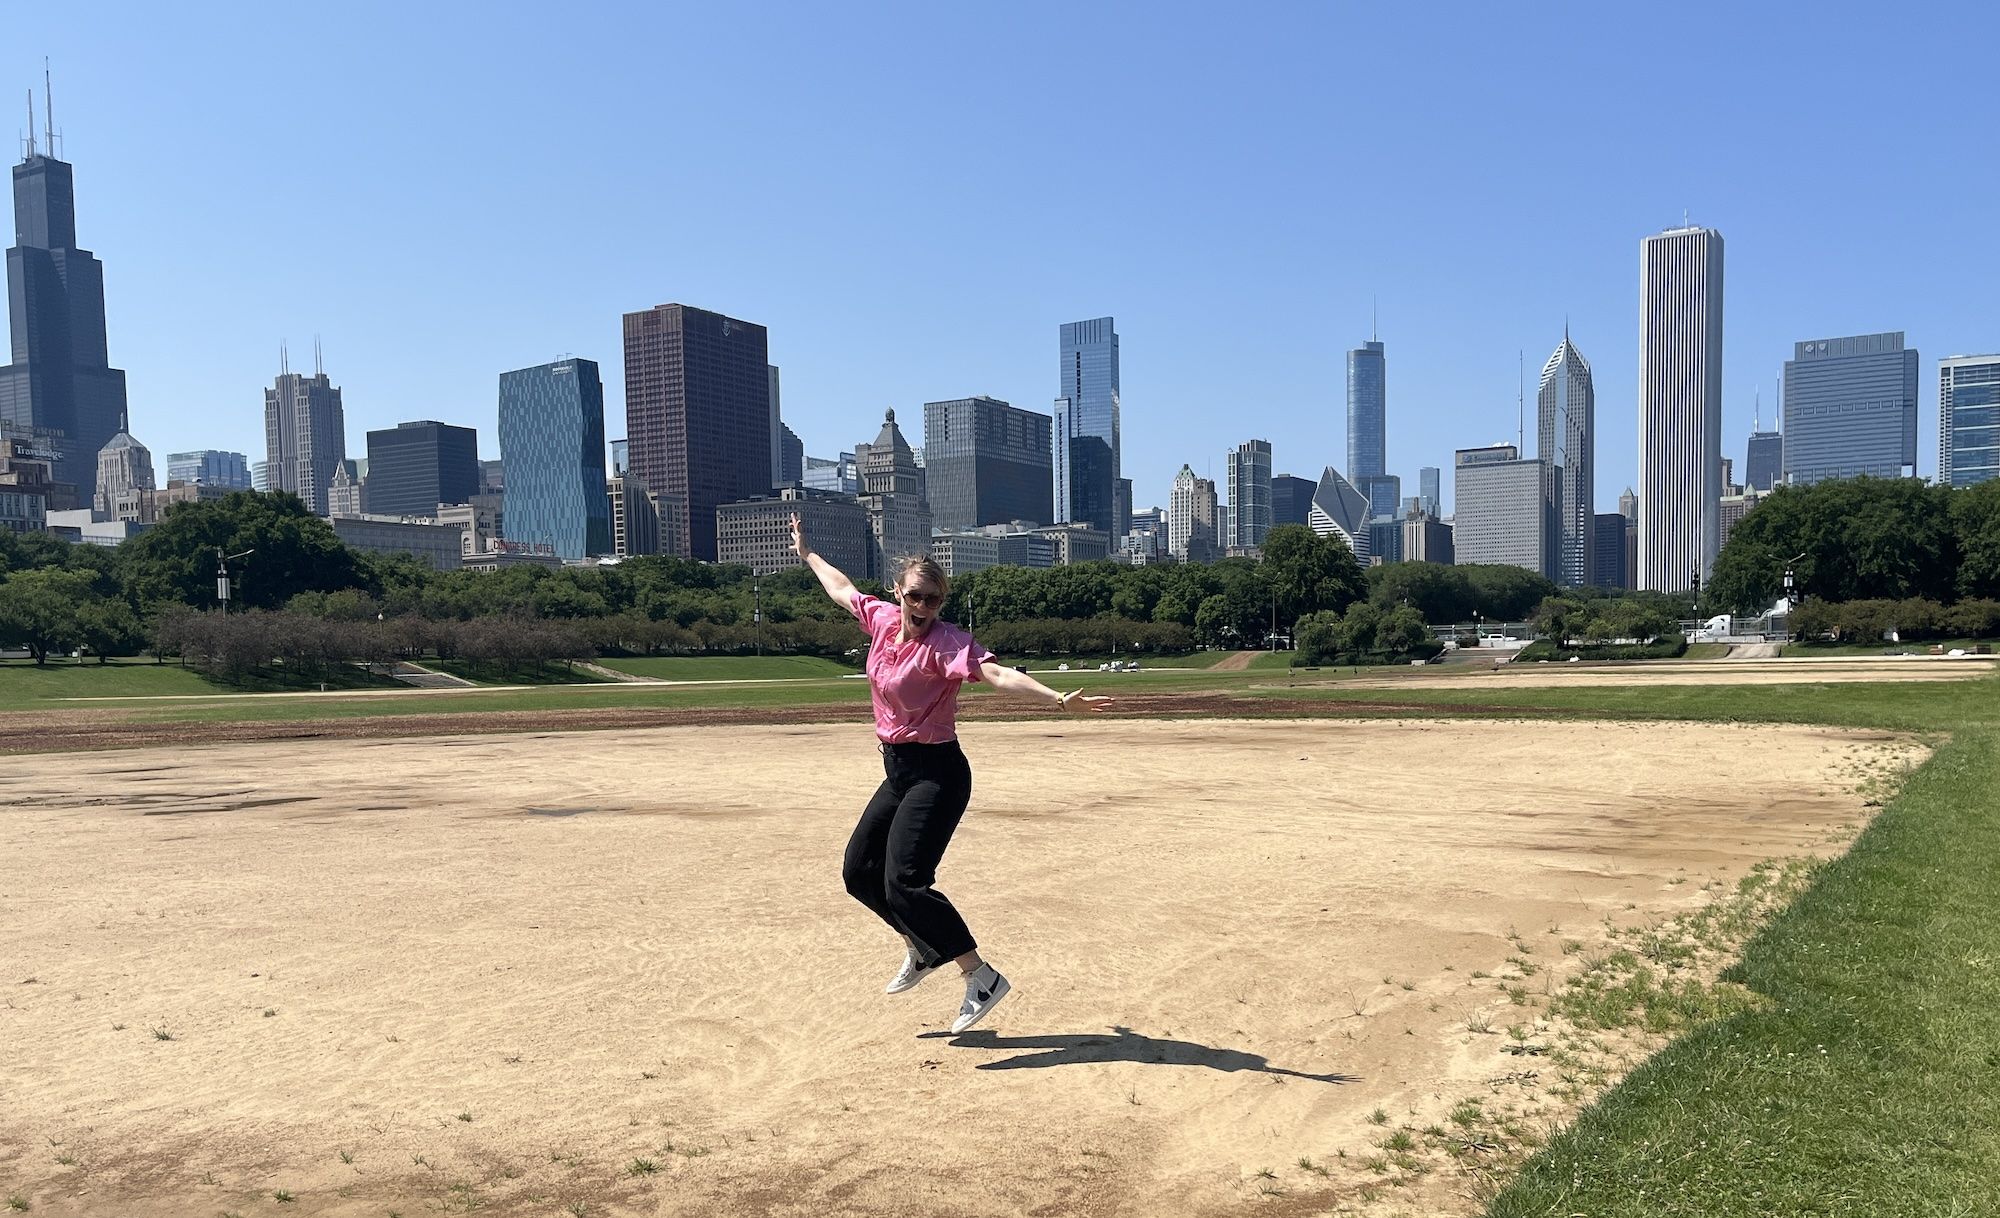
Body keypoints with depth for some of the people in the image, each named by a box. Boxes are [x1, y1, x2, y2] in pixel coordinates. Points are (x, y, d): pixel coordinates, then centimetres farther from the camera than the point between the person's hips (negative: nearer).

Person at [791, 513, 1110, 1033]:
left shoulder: (947, 642, -18)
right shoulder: (881, 619, 3)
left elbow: (997, 673, -34)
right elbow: (841, 588, 23)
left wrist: (1058, 698, -49)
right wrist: (806, 552, 38)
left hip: (936, 774, -8)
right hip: (898, 774, 8)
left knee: (903, 882, -17)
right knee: (859, 871, 16)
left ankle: (982, 978, -9)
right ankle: (920, 950, 36)